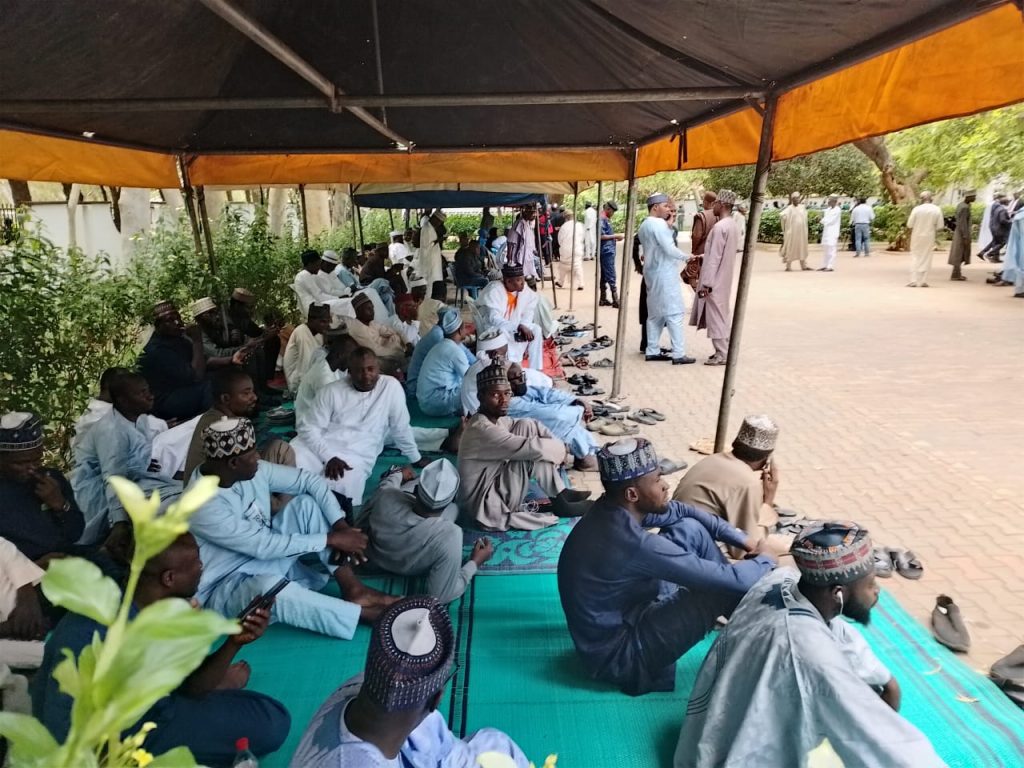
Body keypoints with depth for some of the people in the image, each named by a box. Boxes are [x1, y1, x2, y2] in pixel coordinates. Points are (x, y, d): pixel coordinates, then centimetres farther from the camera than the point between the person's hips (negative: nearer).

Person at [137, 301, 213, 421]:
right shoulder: (157, 350, -20)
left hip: (184, 389, 10)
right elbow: (197, 376, -26)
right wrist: (197, 341, -22)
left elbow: (205, 362, 12)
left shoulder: (178, 339, 9)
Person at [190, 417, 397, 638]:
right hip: (225, 585, -7)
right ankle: (367, 613, -28)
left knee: (307, 502, -11)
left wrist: (341, 525, -20)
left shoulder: (252, 470, -10)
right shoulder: (203, 507, -30)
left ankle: (353, 588, -13)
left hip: (266, 553, 8)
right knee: (268, 586, -41)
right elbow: (264, 546, -29)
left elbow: (310, 481, -7)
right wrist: (331, 539, -24)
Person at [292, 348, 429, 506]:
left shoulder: (391, 386, -3)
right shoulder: (331, 391, -1)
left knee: (340, 489, -32)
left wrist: (416, 459, 13)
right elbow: (310, 429, -3)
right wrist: (329, 457, -18)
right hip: (319, 447, 1)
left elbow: (400, 428, 6)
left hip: (356, 455, -1)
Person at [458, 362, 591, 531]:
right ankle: (559, 503, -2)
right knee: (530, 452, -23)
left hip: (492, 487, 9)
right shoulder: (483, 429, -27)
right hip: (485, 508, -9)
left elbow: (534, 426, 11)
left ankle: (560, 492, 2)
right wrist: (561, 448, -11)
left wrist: (557, 449, -6)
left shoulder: (495, 418, 2)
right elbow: (533, 448, -31)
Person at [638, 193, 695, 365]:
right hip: (664, 274, -9)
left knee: (655, 313, 12)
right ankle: (679, 354, -7)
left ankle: (652, 351, 13)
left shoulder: (643, 226, 13)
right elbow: (669, 249, -19)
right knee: (674, 313, -7)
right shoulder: (660, 224, -15)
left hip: (651, 272, 9)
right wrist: (686, 257, -7)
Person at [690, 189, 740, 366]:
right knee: (723, 315, 14)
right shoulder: (731, 225, 12)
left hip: (716, 280, -10)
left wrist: (706, 283, -19)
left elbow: (715, 257, -21)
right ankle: (725, 350, 21)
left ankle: (722, 354, 1)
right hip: (724, 278, 10)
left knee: (716, 316, -3)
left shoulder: (720, 227, -19)